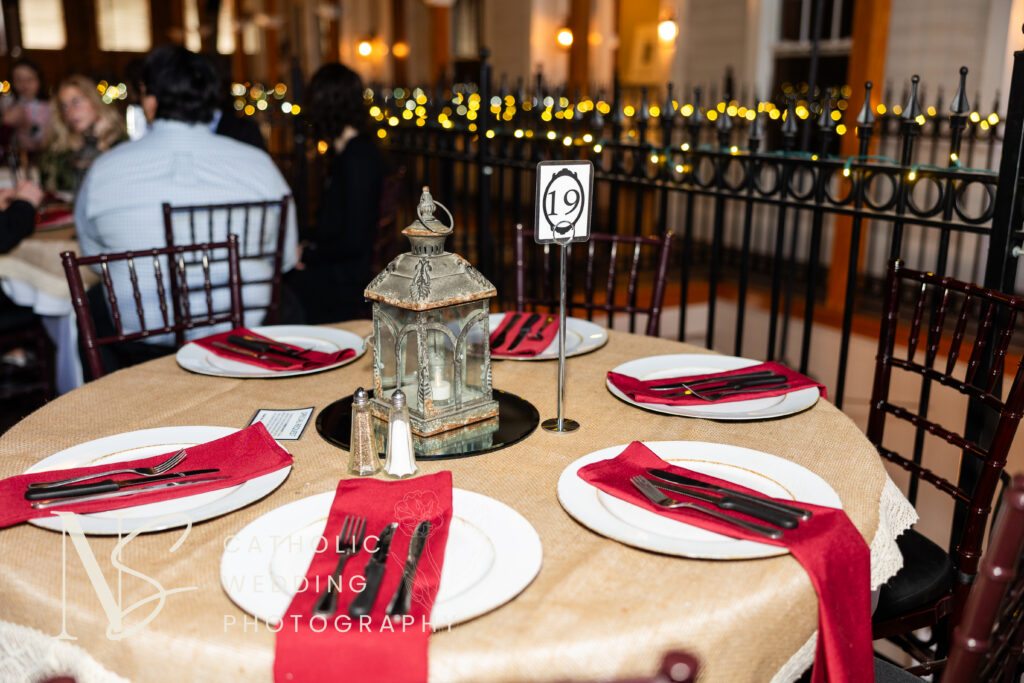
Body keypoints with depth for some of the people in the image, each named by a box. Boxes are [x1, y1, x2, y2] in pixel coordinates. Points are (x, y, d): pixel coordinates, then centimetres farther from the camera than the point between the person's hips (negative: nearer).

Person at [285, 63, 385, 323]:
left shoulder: (359, 158, -15)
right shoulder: (346, 152, 15)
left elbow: (353, 241, -19)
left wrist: (308, 256, -8)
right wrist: (309, 247, 7)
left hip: (341, 283, -9)